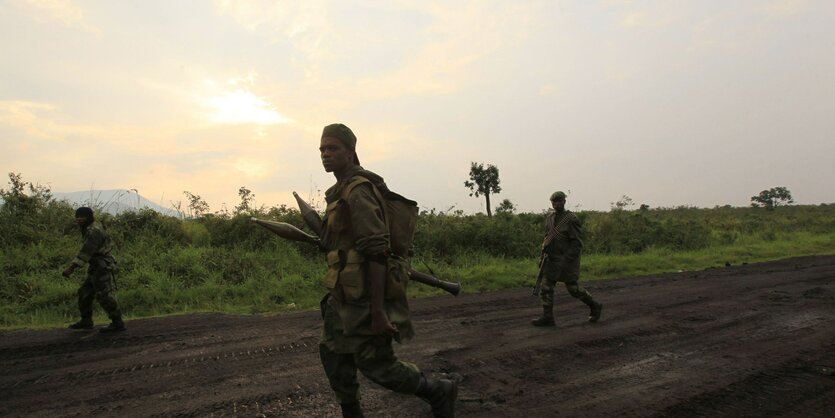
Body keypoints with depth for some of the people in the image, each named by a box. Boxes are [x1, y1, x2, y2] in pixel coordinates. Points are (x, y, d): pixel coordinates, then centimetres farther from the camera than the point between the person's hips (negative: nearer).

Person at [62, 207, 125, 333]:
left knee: (105, 296, -11)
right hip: (96, 269, 10)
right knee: (85, 293, 15)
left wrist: (72, 267, -31)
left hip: (102, 268, -10)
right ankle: (86, 321, 25)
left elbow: (86, 251, -27)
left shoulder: (94, 231, -18)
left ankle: (117, 323, -8)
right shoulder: (91, 228, 15)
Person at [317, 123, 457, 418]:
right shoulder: (342, 190, 13)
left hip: (366, 294, -10)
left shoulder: (357, 191, -19)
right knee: (332, 353, 14)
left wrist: (378, 311, -26)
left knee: (375, 364, 1)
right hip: (346, 294, 10)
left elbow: (376, 253, -25)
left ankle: (440, 392, 21)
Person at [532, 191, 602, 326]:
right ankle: (547, 317, 1)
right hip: (552, 259, 6)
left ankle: (594, 306, 27)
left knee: (573, 288, 4)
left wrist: (566, 260, -22)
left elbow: (577, 243, -16)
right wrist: (544, 254, 9)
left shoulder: (571, 219, -15)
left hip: (568, 259, -6)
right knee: (546, 287, -3)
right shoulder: (549, 218, 6)